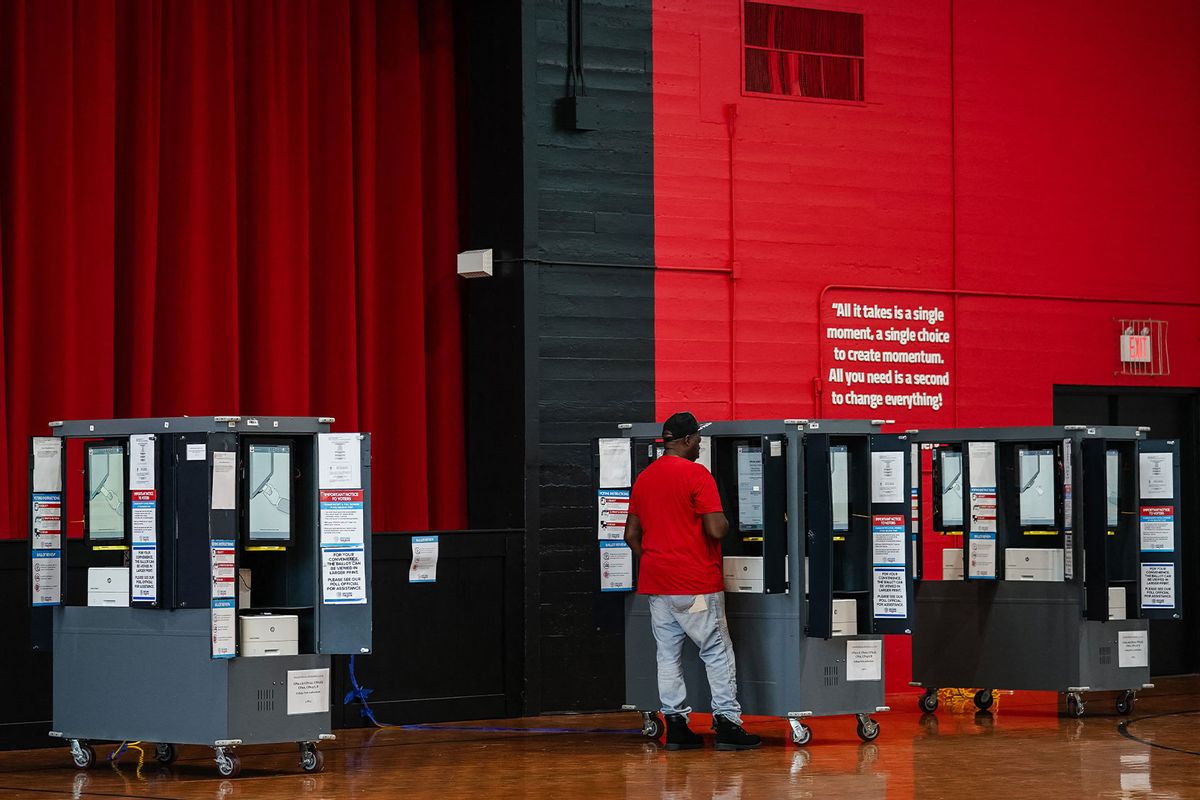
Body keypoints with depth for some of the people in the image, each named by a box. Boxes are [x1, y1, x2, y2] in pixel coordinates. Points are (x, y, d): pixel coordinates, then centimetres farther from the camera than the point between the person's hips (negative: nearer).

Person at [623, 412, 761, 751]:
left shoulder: (643, 478, 11)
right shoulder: (696, 474, -11)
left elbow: (631, 535, 14)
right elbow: (716, 529, -17)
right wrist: (726, 524, 4)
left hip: (656, 583, 6)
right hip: (697, 583, -6)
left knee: (668, 653, 7)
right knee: (717, 651, 1)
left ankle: (675, 726, 6)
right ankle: (726, 722, -2)